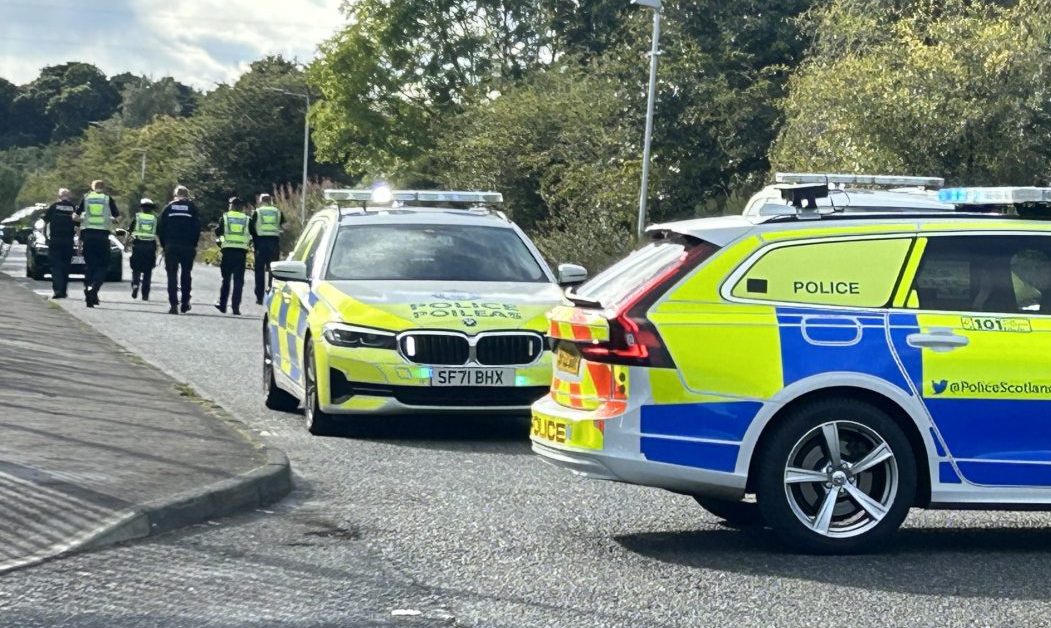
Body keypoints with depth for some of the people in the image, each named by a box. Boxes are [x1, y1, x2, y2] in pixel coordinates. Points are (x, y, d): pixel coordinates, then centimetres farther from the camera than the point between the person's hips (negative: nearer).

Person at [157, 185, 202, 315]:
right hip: (188, 246, 0)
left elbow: (160, 227, 4)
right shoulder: (192, 208, 5)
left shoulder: (169, 207, 7)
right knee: (186, 274, 13)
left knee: (172, 275, 0)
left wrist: (164, 245, 10)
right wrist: (194, 245, 8)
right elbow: (197, 227, 0)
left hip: (171, 246, 0)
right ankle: (185, 303, 14)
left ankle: (174, 304, -10)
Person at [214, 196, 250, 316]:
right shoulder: (246, 219, 5)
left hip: (228, 250, 0)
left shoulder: (225, 217, 2)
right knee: (238, 281, 2)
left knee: (226, 279, 13)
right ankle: (235, 307, -5)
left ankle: (222, 304, 15)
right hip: (242, 251, 0)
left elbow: (217, 232, -1)